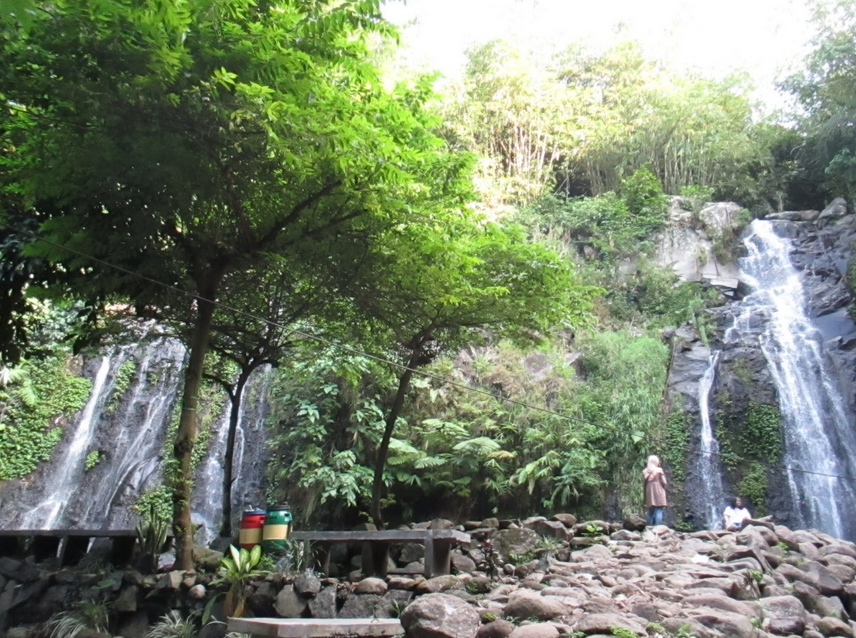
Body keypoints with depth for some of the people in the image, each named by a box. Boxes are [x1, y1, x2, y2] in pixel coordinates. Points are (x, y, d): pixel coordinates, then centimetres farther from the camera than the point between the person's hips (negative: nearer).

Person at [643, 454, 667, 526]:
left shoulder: (645, 471, 5)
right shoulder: (659, 470, -4)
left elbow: (646, 481, 3)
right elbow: (664, 482, -6)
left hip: (649, 494, 4)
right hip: (659, 492, -4)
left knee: (651, 512, 11)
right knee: (659, 512, -4)